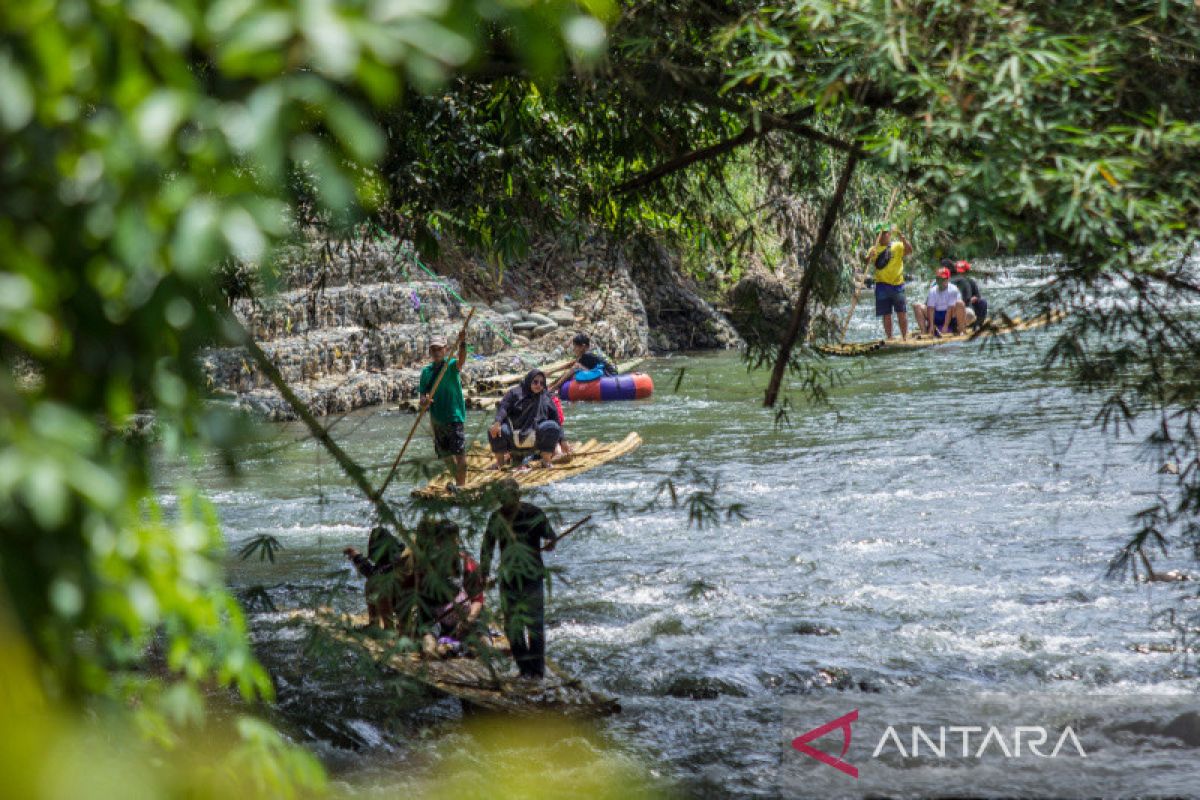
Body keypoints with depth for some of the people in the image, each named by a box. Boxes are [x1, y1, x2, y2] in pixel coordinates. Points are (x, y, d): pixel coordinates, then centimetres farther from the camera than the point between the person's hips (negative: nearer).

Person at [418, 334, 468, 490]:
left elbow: (461, 360, -29)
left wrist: (463, 343, -48)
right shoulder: (426, 372, 8)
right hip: (436, 419, 5)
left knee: (460, 454, -14)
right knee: (446, 454, 15)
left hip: (454, 417, -5)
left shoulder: (451, 366, -4)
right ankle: (458, 482, 30)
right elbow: (422, 398, 5)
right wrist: (425, 402, -20)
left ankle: (461, 485, -9)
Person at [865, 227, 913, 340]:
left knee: (901, 312, -2)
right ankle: (889, 338, 9)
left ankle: (905, 337, 4)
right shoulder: (874, 249, 9)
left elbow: (909, 251, -12)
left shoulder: (898, 246, 5)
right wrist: (870, 256, -24)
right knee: (886, 314, 3)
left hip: (897, 283, -1)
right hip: (882, 284, 1)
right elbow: (867, 264, -2)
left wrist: (902, 238, -24)